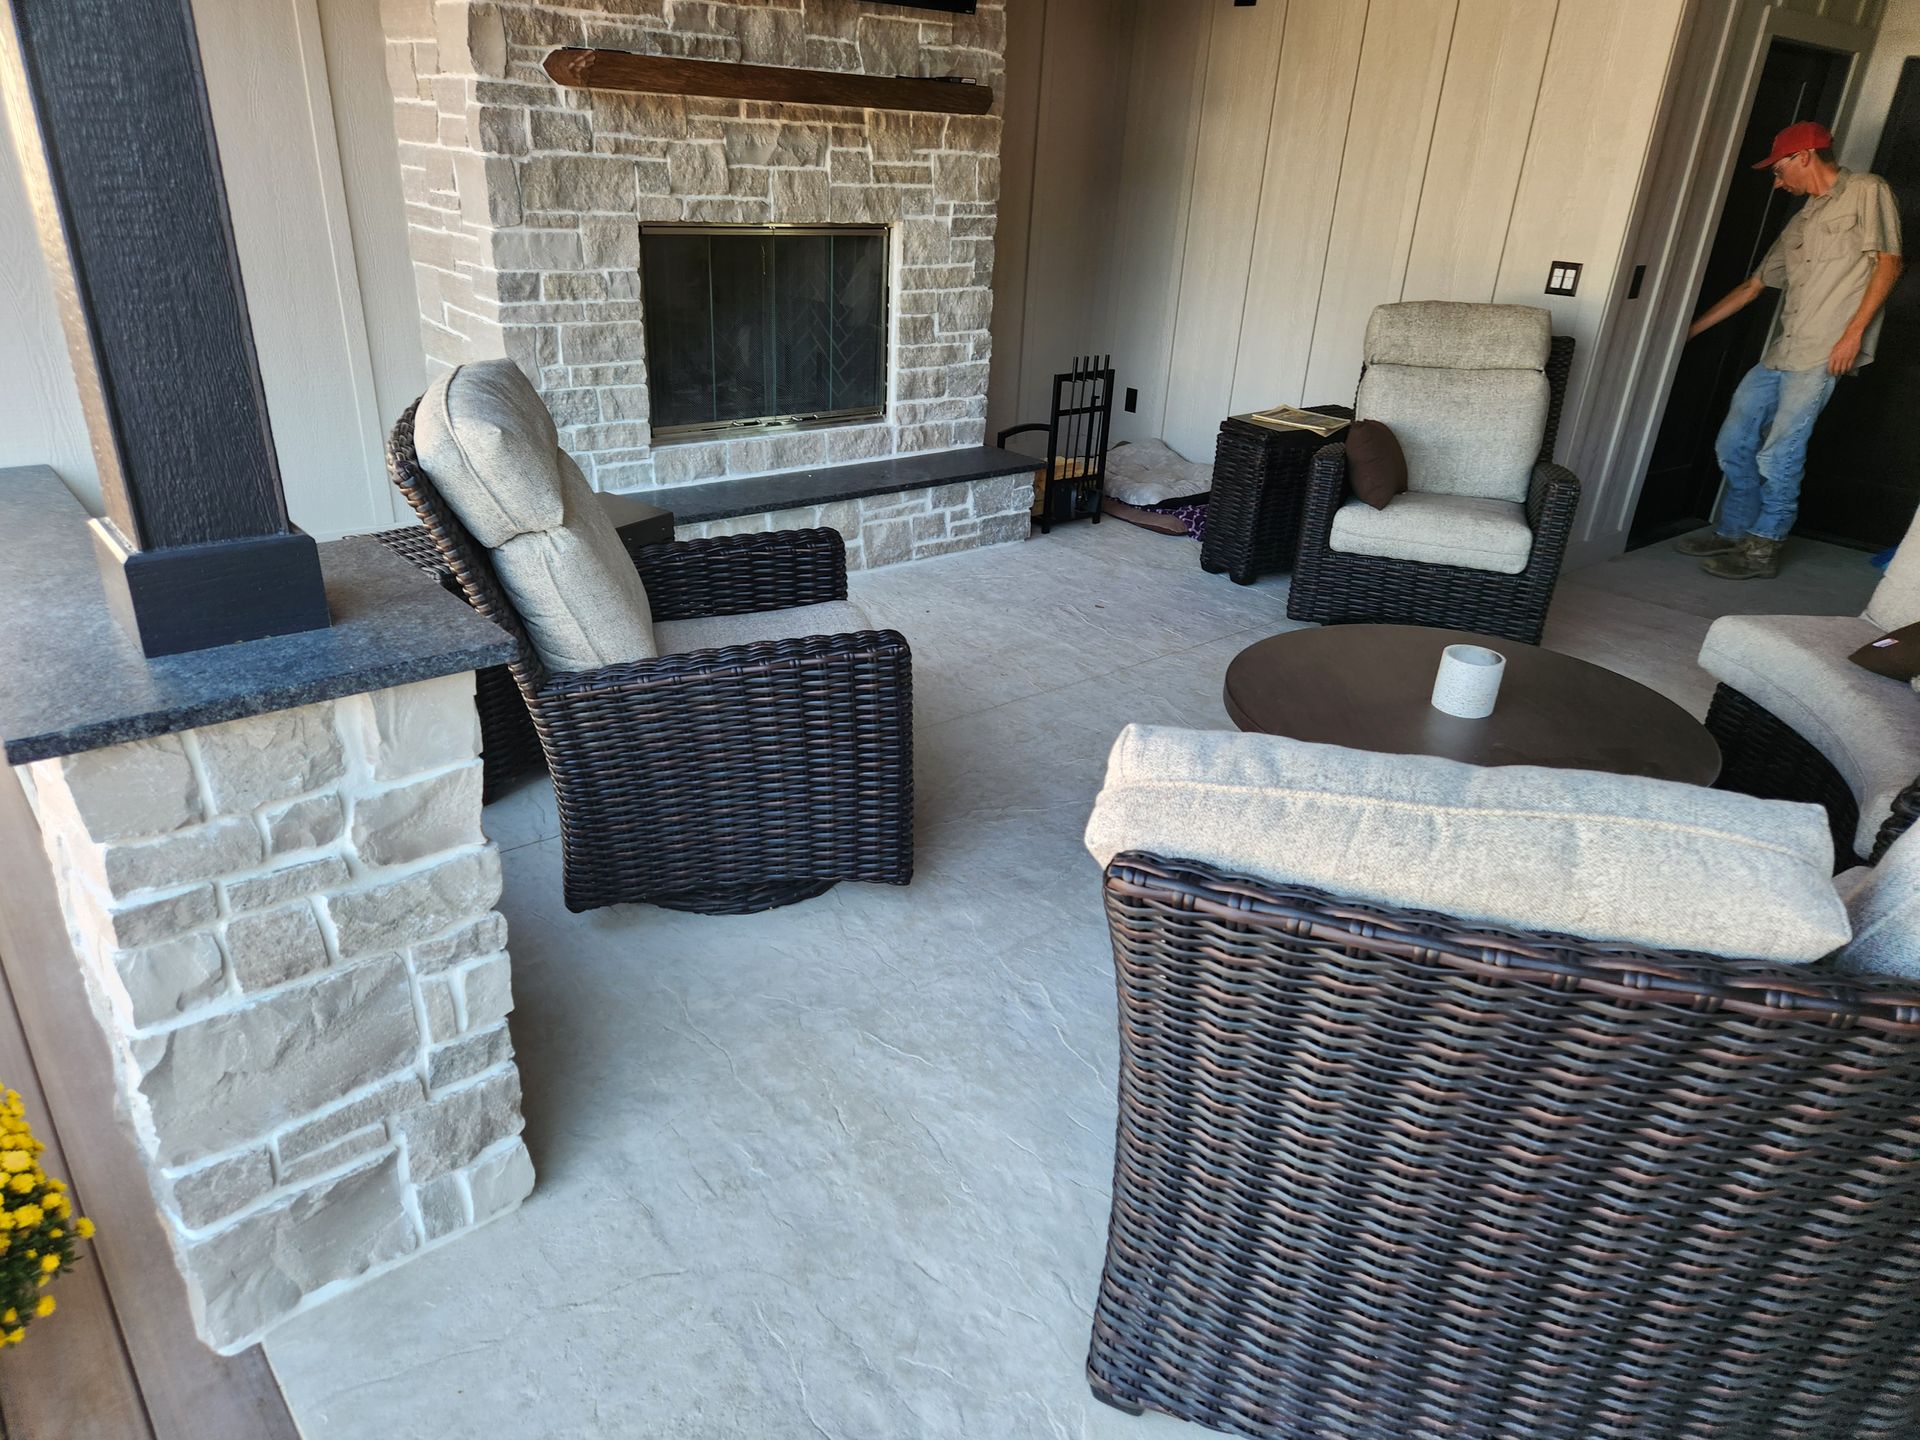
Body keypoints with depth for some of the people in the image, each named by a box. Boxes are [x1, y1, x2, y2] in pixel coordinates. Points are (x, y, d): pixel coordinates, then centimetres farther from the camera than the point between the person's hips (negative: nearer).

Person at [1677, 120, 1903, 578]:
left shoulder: (1867, 191, 1)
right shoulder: (1801, 222, 23)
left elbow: (1889, 263, -6)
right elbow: (1754, 285, 27)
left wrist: (1854, 332, -16)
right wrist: (1693, 329, 26)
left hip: (1823, 355, -8)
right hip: (1780, 352, 8)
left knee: (1779, 455, -9)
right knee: (1733, 444, 8)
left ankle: (1763, 550, 2)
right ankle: (1734, 533, 23)